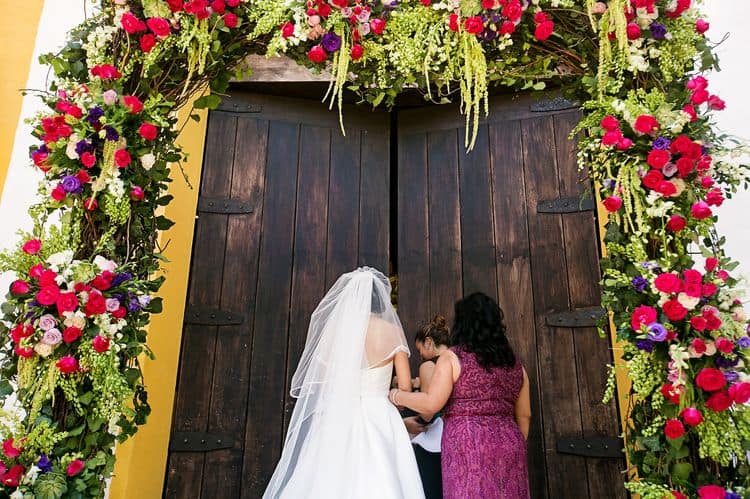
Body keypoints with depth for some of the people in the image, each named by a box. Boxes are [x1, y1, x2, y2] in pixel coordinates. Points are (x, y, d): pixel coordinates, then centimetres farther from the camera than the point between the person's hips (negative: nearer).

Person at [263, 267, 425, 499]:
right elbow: (405, 387, -1)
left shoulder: (335, 326, 1)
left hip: (336, 419, 2)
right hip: (379, 420, -1)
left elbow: (321, 383, 5)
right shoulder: (392, 331, -2)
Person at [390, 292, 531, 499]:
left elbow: (431, 404, -11)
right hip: (508, 443, 5)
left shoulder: (452, 357, -4)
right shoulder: (515, 364, 13)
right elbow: (524, 416, 17)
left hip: (467, 444, -5)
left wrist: (397, 396, 4)